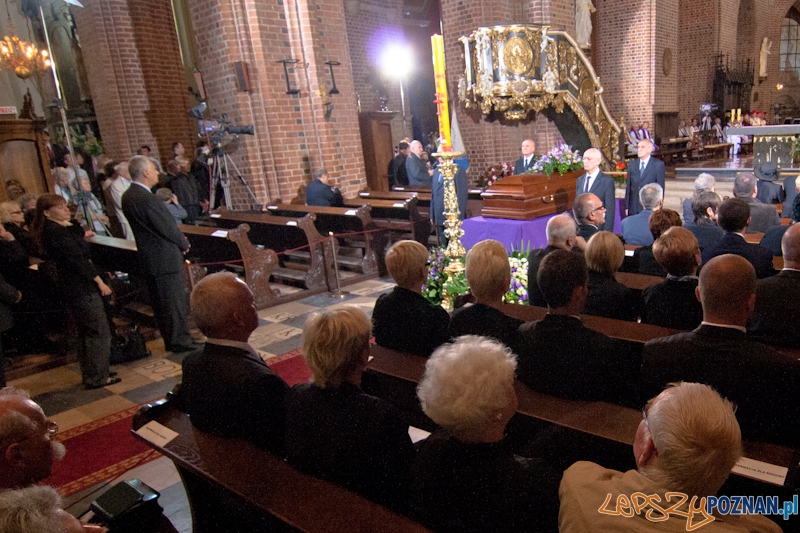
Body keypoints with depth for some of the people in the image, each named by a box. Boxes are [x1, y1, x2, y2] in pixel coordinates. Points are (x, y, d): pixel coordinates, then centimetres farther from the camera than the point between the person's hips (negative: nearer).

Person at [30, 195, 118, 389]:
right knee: (100, 332, -4)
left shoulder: (59, 229, 11)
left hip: (72, 287, 11)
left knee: (88, 333, 19)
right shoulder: (57, 232, -19)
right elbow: (77, 260, -21)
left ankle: (90, 375, 28)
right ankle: (97, 378, 3)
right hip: (82, 288, -11)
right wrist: (100, 282, -17)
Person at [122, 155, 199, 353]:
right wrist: (184, 244, -2)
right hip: (165, 259, -10)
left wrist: (179, 240, 9)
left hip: (149, 257, 10)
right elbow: (167, 227, -19)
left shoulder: (128, 196, 8)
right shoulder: (147, 198, -23)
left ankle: (169, 339, 28)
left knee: (160, 302, 17)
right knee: (176, 300, 1)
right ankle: (180, 341, 9)